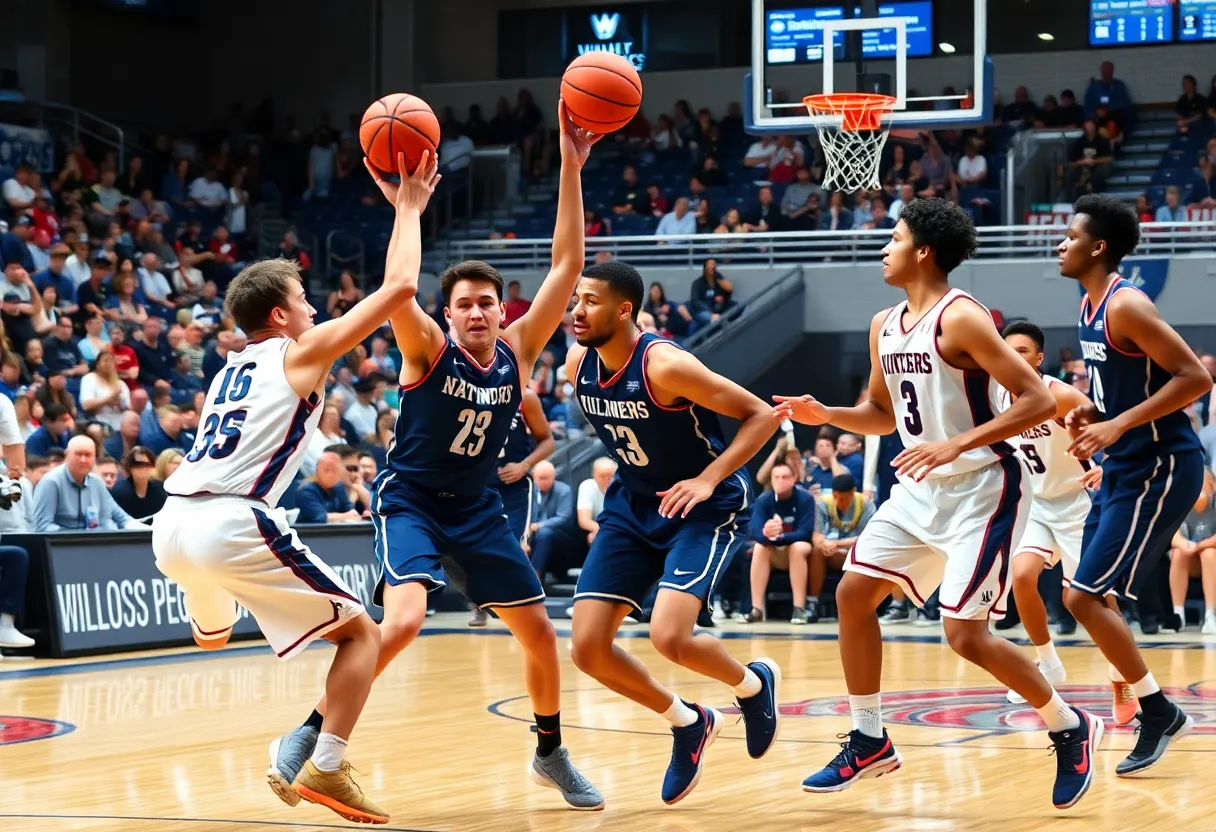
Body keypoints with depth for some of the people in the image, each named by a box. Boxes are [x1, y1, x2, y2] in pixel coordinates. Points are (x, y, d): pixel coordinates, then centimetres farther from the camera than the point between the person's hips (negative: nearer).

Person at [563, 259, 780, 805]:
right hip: (634, 505, 7)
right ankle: (688, 723, 20)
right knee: (587, 647, -4)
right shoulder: (578, 365, -5)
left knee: (668, 637, -25)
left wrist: (708, 479, -28)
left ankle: (753, 683, 10)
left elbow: (760, 415, -21)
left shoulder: (664, 365, -25)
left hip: (705, 508, -7)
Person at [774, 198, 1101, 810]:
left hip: (980, 489, -9)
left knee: (965, 634, -12)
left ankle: (1070, 730, 9)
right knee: (853, 593, 5)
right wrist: (825, 415, 2)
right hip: (922, 489, 9)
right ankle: (868, 742, 16)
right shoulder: (885, 326, 8)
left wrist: (956, 445, -29)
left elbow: (1039, 400, -22)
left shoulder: (960, 318, -18)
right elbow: (882, 414, 21)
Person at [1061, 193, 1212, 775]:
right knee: (1086, 596, 11)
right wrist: (1092, 412, 5)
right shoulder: (1091, 305, 10)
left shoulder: (1125, 306, -19)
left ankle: (1159, 712, 2)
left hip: (1161, 468, -10)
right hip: (1126, 467, 10)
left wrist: (1117, 425, -26)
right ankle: (1157, 713, 19)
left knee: (1084, 597, -11)